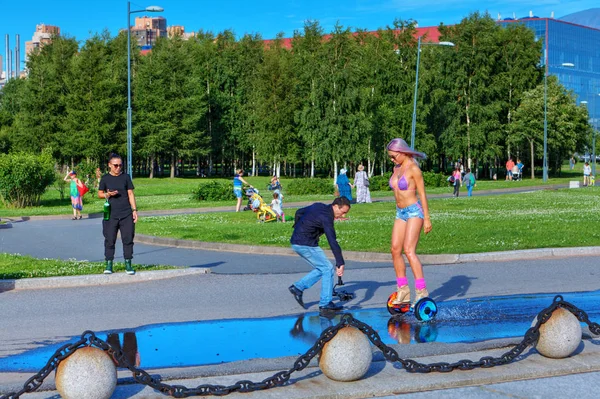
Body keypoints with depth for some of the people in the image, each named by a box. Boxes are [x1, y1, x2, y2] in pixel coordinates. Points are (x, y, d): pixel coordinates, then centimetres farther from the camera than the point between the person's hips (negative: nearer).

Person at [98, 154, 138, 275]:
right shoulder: (105, 178, 4)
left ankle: (128, 264, 5)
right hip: (111, 215, -1)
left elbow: (130, 194, 7)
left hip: (126, 215, 1)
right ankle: (108, 265, 7)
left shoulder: (126, 177, 6)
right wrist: (108, 194, -12)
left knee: (128, 239, -1)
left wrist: (134, 210, 1)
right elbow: (100, 193, 10)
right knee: (110, 240, 0)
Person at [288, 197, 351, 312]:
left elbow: (299, 212, 22)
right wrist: (340, 264, -32)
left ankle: (298, 287, 11)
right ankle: (325, 303, -2)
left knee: (321, 269, 13)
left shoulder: (319, 206, 8)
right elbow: (332, 242, -28)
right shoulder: (326, 217, -21)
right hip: (306, 244, -10)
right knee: (328, 269, -4)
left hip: (296, 241, 10)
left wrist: (298, 228, 35)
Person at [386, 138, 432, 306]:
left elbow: (422, 194, -11)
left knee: (409, 250, -17)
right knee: (395, 250, 2)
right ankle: (403, 291, 10)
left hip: (414, 211, -8)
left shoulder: (413, 168, -11)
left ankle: (422, 291, -15)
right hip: (400, 212, 8)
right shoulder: (396, 168, 11)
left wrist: (427, 218, -13)